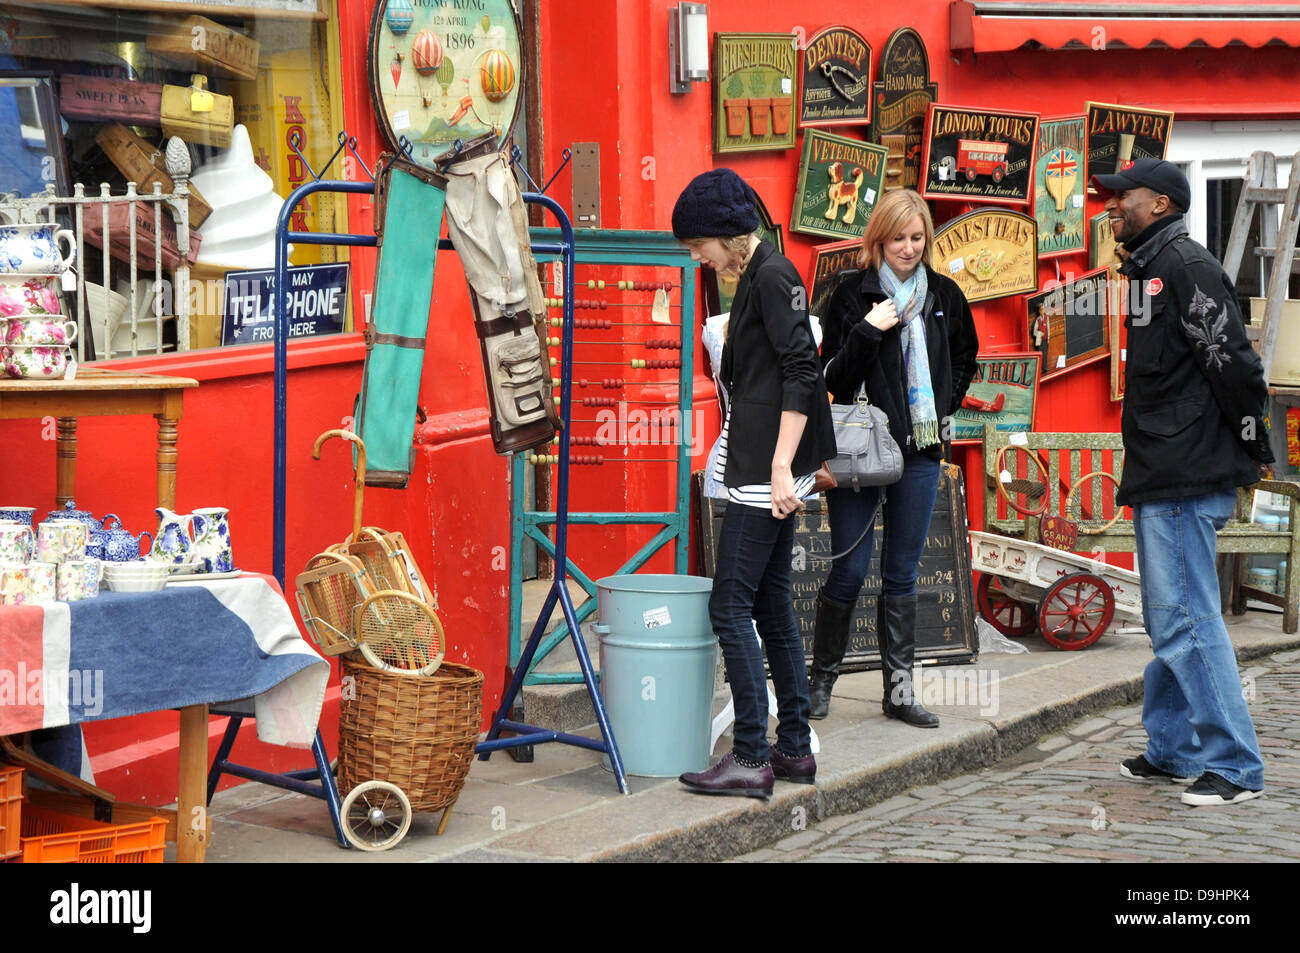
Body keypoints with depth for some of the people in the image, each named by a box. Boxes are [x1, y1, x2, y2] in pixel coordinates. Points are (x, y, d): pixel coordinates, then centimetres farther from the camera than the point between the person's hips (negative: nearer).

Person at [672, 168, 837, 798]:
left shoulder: (771, 277, -13)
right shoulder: (755, 278, 16)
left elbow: (802, 372, -20)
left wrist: (780, 469, -23)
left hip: (767, 468, -10)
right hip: (762, 468, 10)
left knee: (730, 605, -9)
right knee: (771, 603, 12)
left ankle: (751, 758, -7)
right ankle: (794, 748, 18)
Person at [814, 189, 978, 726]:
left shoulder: (944, 295, 9)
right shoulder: (853, 294, -3)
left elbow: (965, 357, 25)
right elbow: (833, 377, -6)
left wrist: (944, 406, 14)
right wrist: (867, 331, -18)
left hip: (920, 452, 4)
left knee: (902, 575, 7)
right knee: (850, 571, -3)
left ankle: (899, 690, 11)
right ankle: (822, 680, 13)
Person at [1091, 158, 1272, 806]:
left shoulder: (1185, 265, -13)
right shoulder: (1151, 269, 19)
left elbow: (1230, 361, -18)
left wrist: (1253, 448, -12)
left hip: (1185, 479, -11)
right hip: (1161, 479, 11)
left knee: (1184, 619, -10)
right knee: (1169, 619, 15)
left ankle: (1234, 765, -6)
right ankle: (1173, 752, 24)